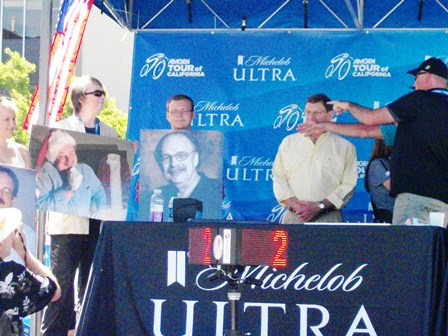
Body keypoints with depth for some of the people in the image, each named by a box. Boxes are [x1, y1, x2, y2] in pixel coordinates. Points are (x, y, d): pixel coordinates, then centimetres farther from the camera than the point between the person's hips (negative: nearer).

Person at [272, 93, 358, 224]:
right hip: (293, 217, 2)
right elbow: (278, 178, 11)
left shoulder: (345, 147, 9)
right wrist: (295, 204, -7)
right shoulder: (289, 142, 17)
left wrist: (319, 206, -10)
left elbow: (348, 185, 1)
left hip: (328, 218, -2)